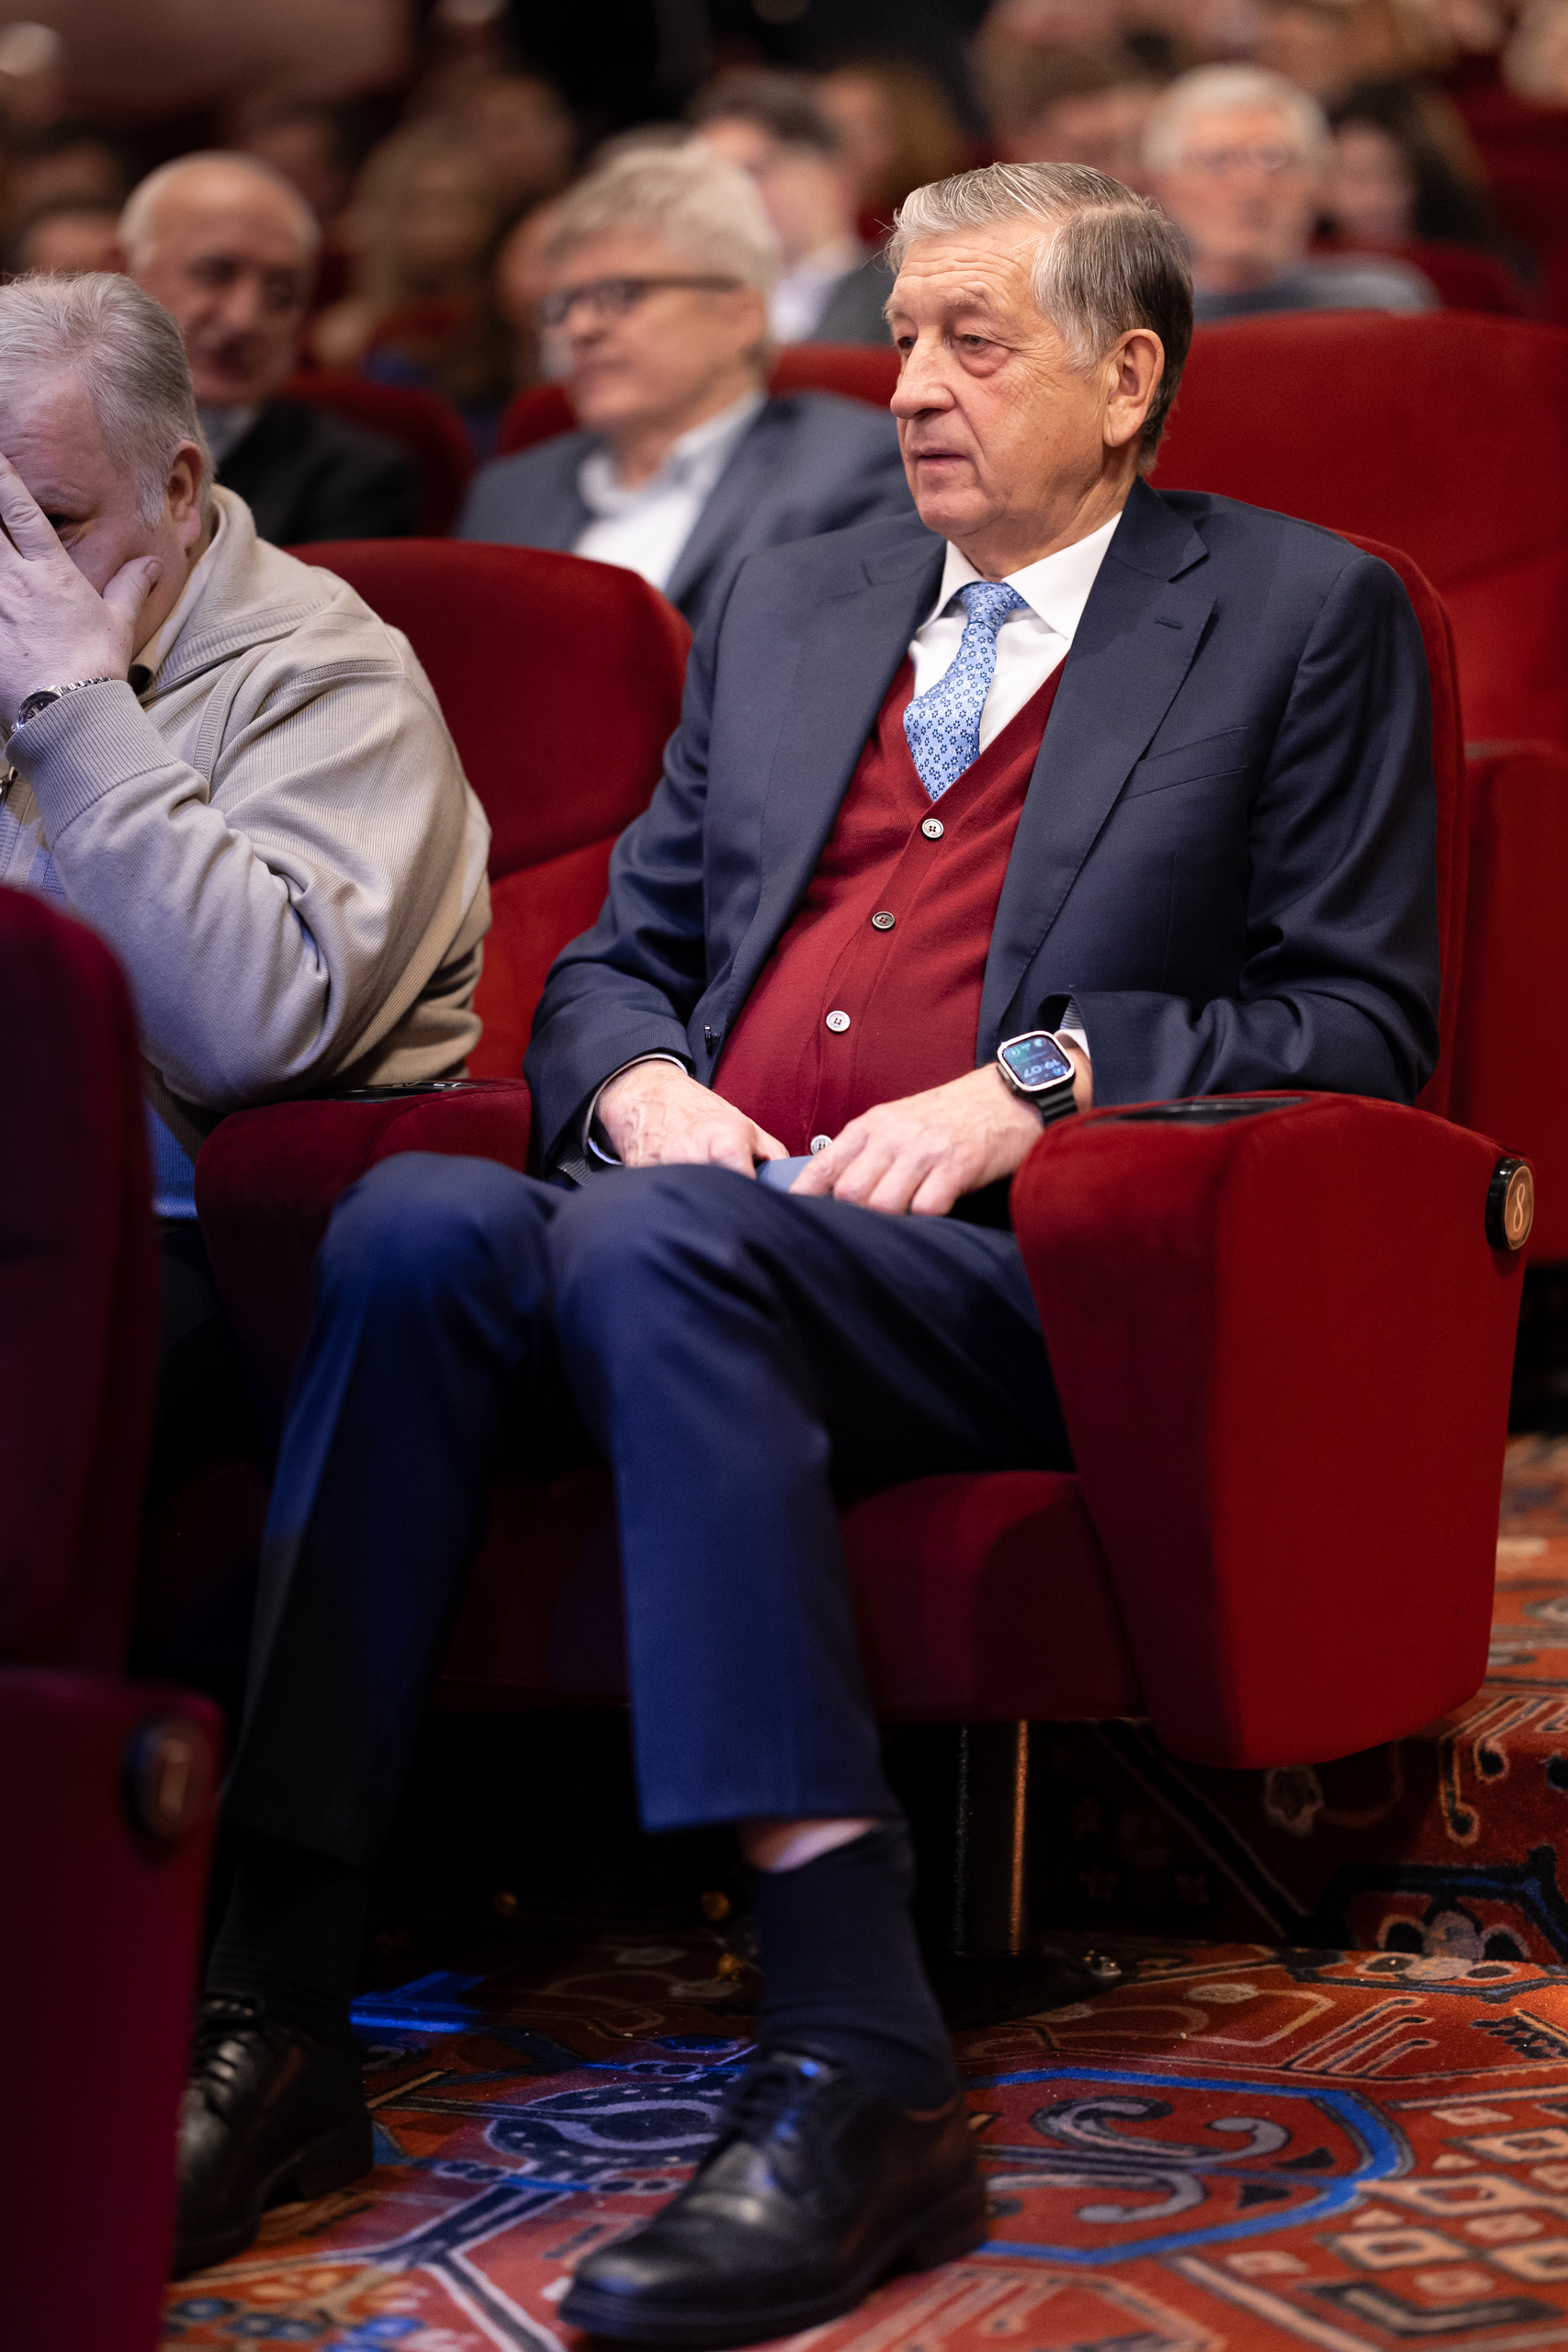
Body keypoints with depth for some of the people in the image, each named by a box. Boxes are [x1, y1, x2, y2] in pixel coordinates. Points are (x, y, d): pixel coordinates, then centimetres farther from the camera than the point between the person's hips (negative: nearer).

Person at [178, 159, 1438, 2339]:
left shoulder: (1304, 613, 11)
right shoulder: (784, 607, 26)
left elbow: (1357, 1021, 3)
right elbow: (612, 953, 24)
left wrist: (1039, 1078, -11)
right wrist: (642, 1088, 0)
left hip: (1017, 1278, -5)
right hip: (696, 1218, 5)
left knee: (650, 1247, -36)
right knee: (415, 1223, -28)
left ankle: (854, 2064, -41)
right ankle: (274, 2012, -29)